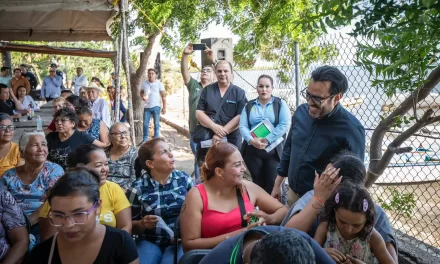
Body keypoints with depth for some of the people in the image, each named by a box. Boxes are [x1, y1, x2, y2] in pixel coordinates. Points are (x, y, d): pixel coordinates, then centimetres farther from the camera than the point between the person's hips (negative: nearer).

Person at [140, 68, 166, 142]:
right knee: (145, 124, 5)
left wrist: (164, 107, -9)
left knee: (156, 124, 4)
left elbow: (163, 96, -4)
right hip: (147, 107, 3)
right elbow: (141, 92, 18)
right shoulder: (144, 83, 4)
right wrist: (142, 97, -6)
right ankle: (145, 139, 15)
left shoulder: (159, 84, -5)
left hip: (156, 106, -3)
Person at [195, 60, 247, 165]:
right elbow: (198, 113, 1)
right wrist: (214, 127, -16)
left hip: (231, 140, -2)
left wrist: (222, 133, -17)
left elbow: (240, 117, -9)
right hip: (207, 138, 2)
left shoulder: (239, 93, 1)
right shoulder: (207, 90, 7)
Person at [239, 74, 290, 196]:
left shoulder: (280, 103, 4)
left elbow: (284, 125, -8)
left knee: (273, 184, -5)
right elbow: (243, 126, 1)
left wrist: (267, 140, -16)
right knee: (257, 183, 9)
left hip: (273, 150, -2)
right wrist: (252, 140, -18)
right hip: (252, 150, 2)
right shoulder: (249, 105, 11)